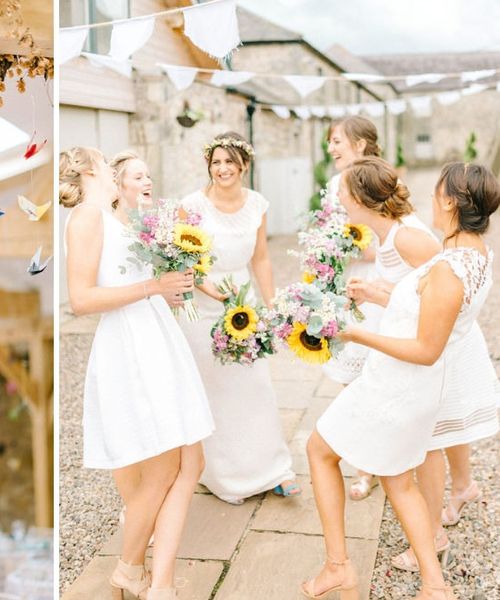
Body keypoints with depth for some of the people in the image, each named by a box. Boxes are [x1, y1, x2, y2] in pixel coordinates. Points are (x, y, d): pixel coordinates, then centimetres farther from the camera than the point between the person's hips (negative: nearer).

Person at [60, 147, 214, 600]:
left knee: (190, 467, 4)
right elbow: (81, 299, -15)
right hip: (130, 347, -9)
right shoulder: (87, 214, -7)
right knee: (161, 474, 0)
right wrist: (153, 286, -14)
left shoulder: (116, 217, 20)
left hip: (159, 342, 9)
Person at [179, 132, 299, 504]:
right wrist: (205, 285, -22)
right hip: (203, 306, -3)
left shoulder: (257, 204, 1)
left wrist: (272, 306, 9)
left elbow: (261, 259, 9)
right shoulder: (194, 204, -12)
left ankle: (271, 470, 19)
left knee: (256, 385, 5)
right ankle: (226, 477, 22)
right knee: (213, 390, 5)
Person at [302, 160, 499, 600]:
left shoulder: (447, 270, -29)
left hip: (392, 388, -9)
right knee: (399, 481, 23)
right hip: (418, 389, 9)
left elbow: (426, 350, -26)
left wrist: (359, 335, -20)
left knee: (319, 450, 14)